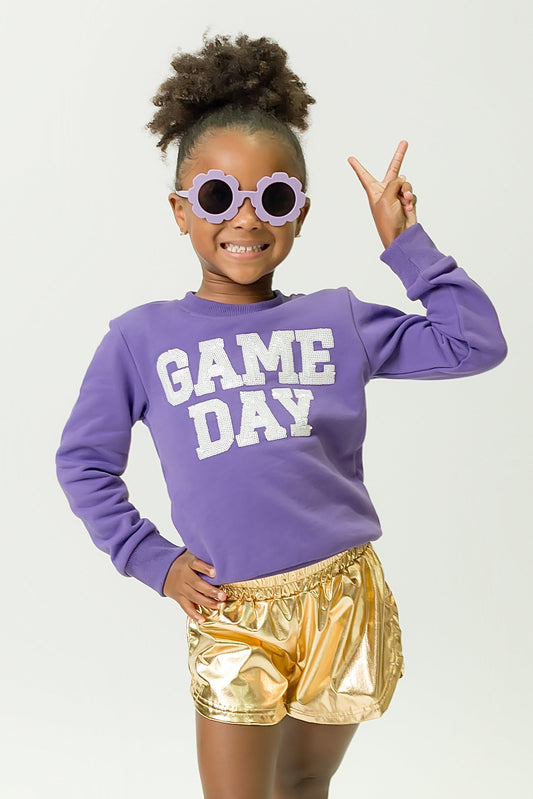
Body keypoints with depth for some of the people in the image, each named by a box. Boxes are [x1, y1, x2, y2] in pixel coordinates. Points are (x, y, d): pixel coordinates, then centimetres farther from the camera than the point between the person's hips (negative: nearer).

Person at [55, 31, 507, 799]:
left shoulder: (339, 319, 3)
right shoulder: (142, 337, -1)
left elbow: (478, 341, 0)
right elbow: (83, 459, 7)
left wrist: (406, 244, -1)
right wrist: (150, 559, 0)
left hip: (342, 598, 2)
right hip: (229, 614, -1)